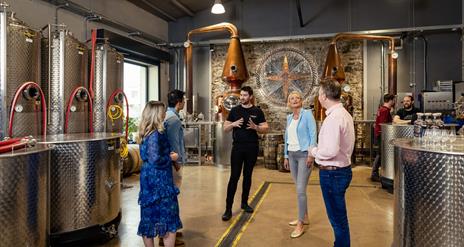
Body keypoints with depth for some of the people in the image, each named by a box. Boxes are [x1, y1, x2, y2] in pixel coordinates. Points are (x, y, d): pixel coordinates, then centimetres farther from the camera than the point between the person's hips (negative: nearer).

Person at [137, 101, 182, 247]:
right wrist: (171, 158, -10)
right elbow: (155, 159, -25)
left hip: (148, 177, 9)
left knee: (150, 215, 16)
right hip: (159, 180, -9)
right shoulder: (156, 134, -19)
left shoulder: (145, 132, 8)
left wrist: (168, 155, 7)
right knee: (168, 217, 1)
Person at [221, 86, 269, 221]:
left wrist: (255, 127, -18)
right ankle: (228, 208, -1)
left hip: (252, 148, 1)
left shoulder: (257, 111, 3)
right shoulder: (234, 110, 4)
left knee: (247, 176, 11)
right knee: (234, 177, -4)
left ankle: (244, 202, 27)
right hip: (237, 147, -1)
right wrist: (233, 124, -15)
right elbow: (225, 128, 6)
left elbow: (265, 128, 2)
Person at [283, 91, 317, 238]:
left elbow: (313, 134, -12)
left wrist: (311, 154, -18)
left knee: (300, 190, -8)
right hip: (292, 155, 7)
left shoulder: (307, 114, -7)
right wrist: (286, 156, 14)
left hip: (304, 154, -6)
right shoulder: (289, 117, 11)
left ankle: (300, 224, 2)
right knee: (299, 188, 13)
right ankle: (304, 217, 26)